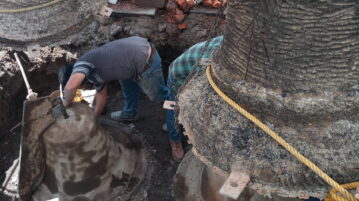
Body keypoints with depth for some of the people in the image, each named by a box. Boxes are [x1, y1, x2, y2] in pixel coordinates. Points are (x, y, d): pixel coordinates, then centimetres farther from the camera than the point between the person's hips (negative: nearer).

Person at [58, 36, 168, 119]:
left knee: (159, 94, 15)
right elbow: (102, 94, 31)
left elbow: (71, 86, -29)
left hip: (146, 62, -9)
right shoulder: (93, 70, 19)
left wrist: (67, 103, -9)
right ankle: (130, 113, 49)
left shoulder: (81, 64, -8)